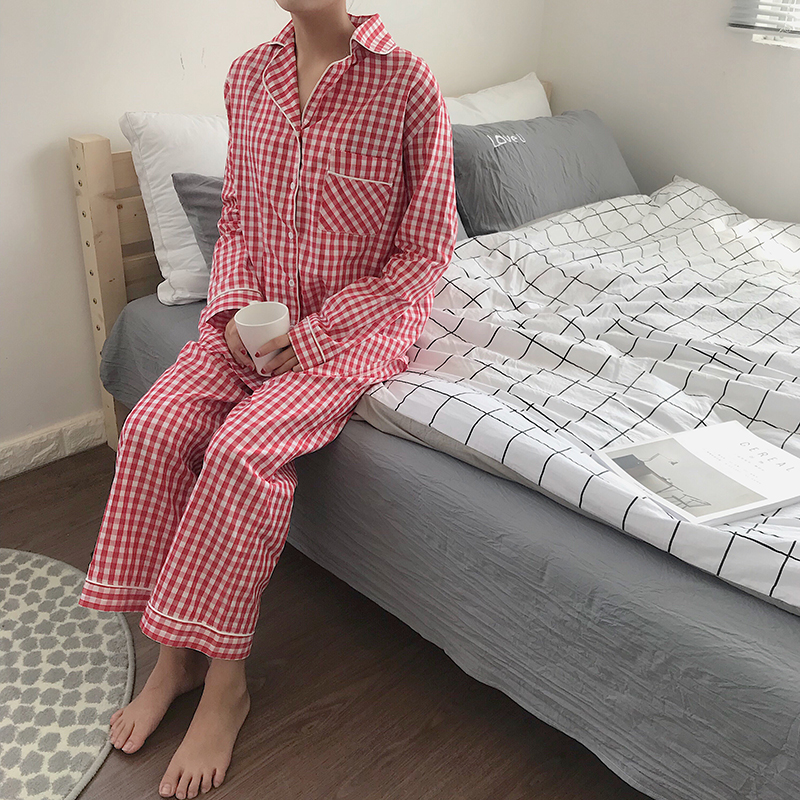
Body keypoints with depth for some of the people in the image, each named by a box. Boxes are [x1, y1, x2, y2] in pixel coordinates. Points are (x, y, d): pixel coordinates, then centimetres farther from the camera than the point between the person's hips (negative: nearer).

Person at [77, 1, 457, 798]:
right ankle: (173, 653, -1)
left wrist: (311, 334, -17)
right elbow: (235, 220, 13)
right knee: (153, 427, -18)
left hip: (356, 322, -5)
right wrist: (235, 310, -7)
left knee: (245, 444, -28)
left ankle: (225, 681, -7)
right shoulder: (249, 74, 6)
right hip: (256, 317, 5)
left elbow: (426, 249, -11)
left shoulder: (405, 82, -11)